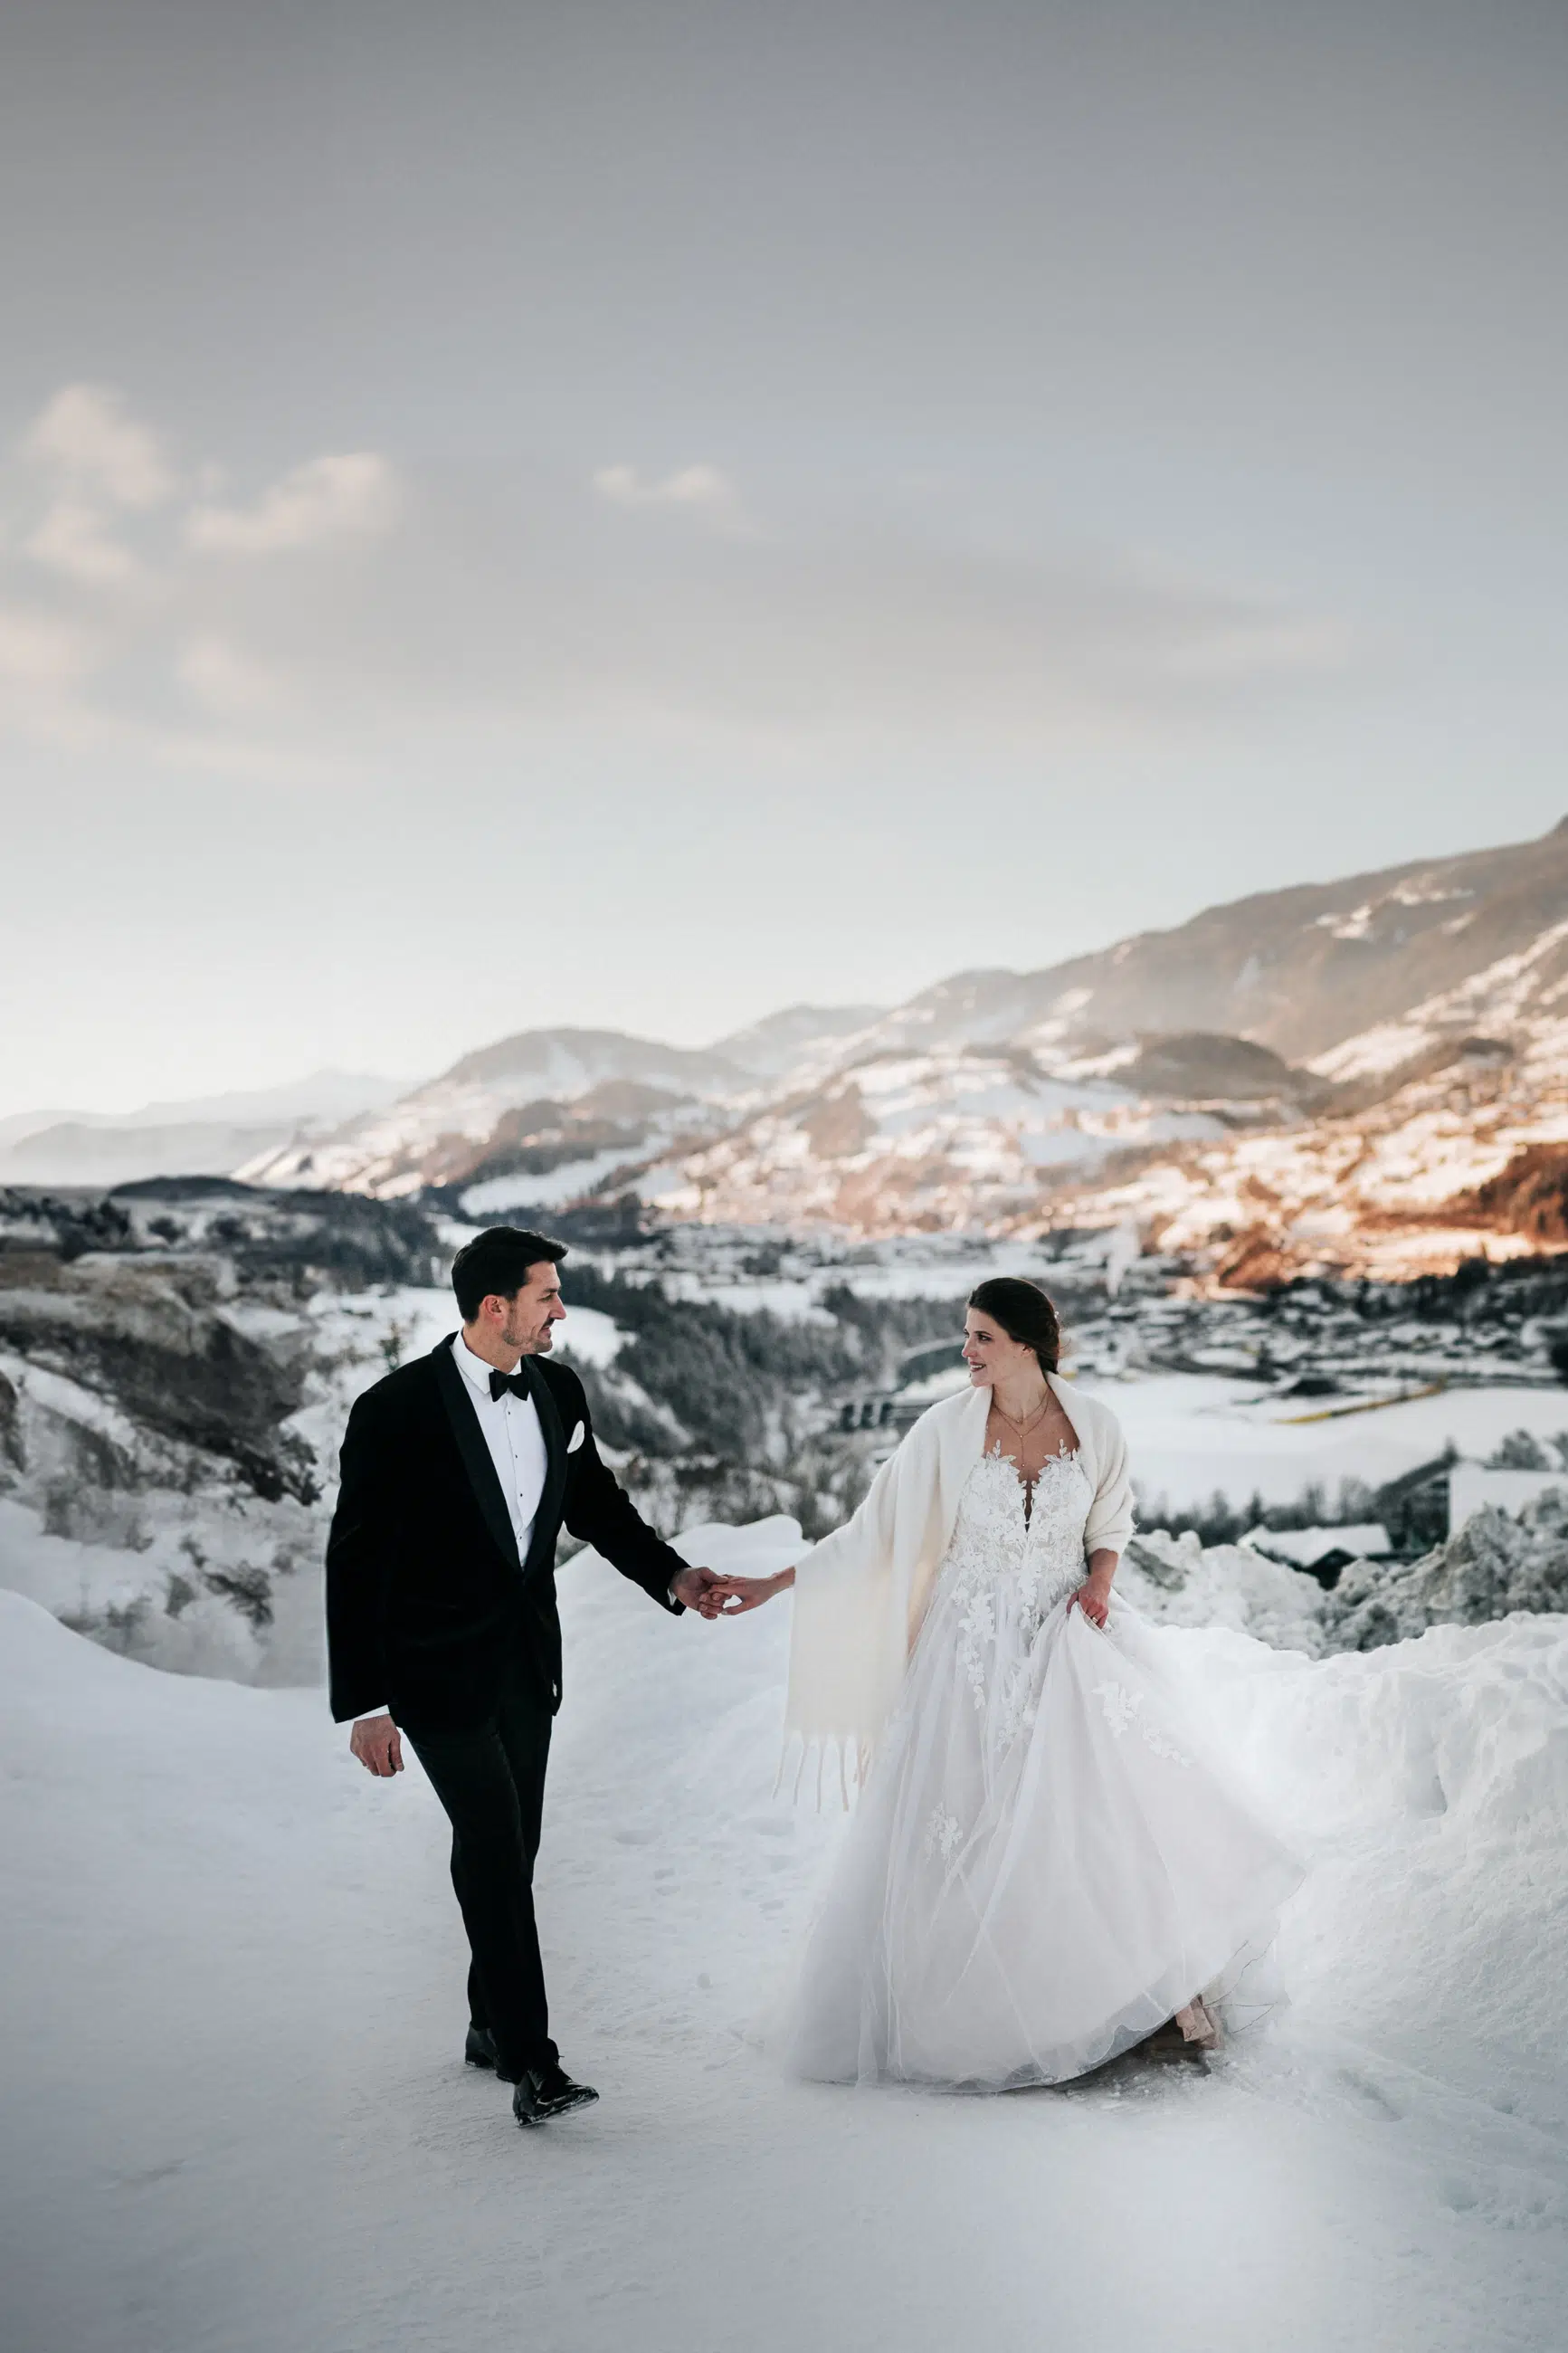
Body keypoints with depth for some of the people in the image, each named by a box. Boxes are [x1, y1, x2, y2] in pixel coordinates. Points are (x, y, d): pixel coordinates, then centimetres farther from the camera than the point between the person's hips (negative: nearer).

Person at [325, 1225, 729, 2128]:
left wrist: (672, 1576, -2)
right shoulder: (399, 1410, -19)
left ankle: (492, 2023, 32)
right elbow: (356, 1561, -15)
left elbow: (596, 1503, 14)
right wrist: (365, 1704, -16)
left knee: (508, 1850, 16)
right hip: (438, 1670, -6)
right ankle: (532, 2061, -6)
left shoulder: (558, 1390, -2)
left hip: (527, 1658, 6)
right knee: (495, 1852, -11)